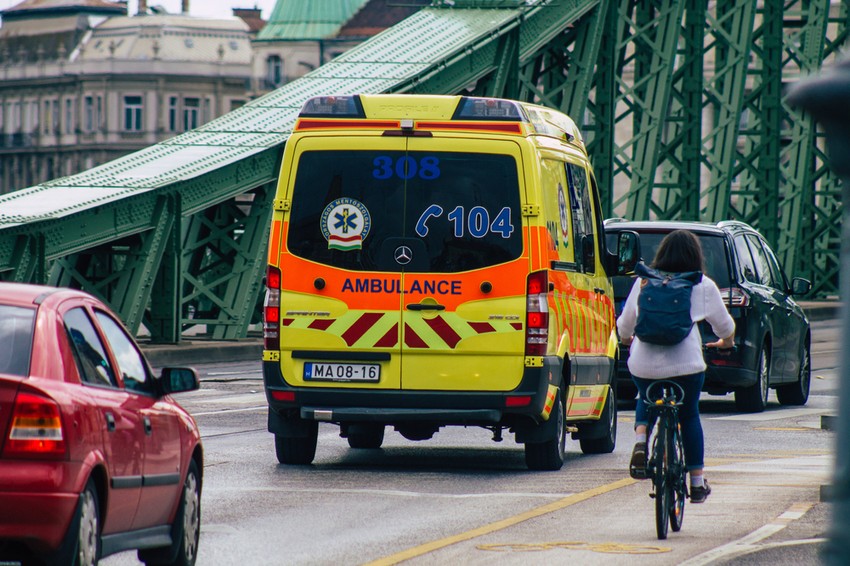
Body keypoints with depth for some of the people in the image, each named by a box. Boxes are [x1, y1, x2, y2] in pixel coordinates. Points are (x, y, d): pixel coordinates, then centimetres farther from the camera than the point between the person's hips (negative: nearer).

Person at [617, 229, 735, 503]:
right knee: (690, 416, 18)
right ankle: (697, 482, 19)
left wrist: (626, 338, 37)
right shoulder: (703, 286, 3)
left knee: (645, 399, 31)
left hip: (643, 363, 1)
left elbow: (626, 321, 14)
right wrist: (727, 341, 37)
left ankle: (640, 440, 2)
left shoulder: (644, 281, 6)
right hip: (686, 363, -1)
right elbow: (723, 324, 13)